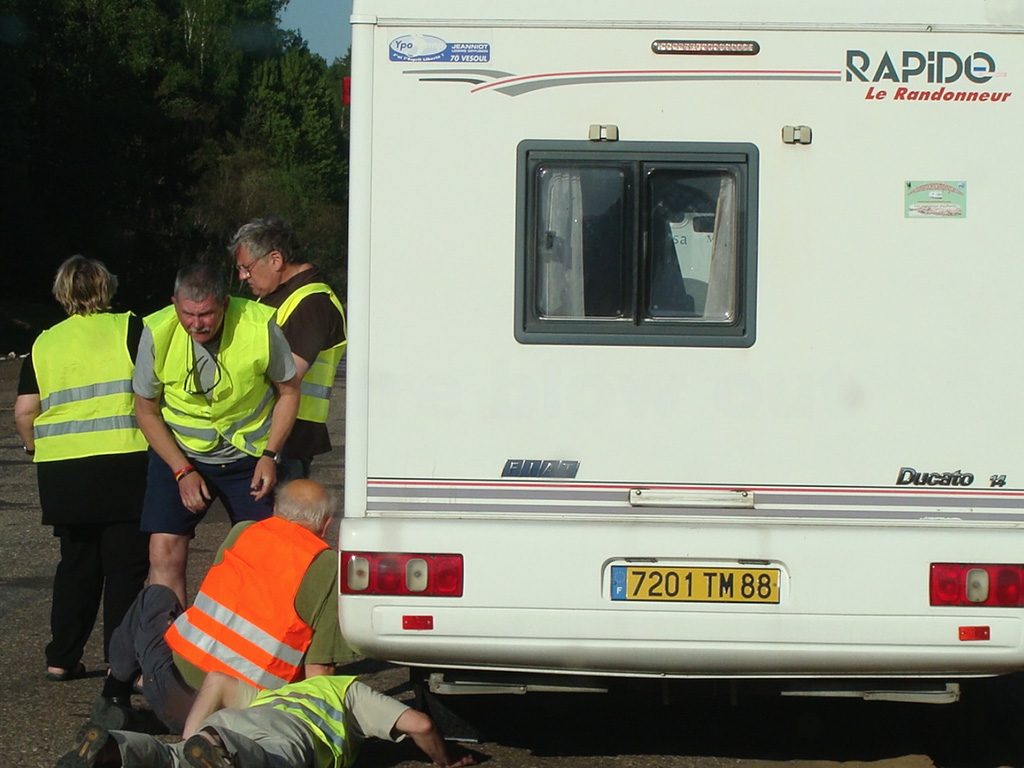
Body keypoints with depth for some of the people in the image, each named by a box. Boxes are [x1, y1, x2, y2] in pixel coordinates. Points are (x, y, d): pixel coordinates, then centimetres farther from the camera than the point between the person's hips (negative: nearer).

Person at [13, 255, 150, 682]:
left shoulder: (44, 345, 8)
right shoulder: (128, 330, -1)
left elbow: (24, 411, 4)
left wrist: (34, 445, 21)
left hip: (61, 468, 4)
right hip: (123, 465, -4)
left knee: (76, 563, 14)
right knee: (126, 566, 2)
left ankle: (62, 658, 16)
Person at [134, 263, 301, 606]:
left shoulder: (260, 326, -19)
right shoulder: (157, 333, -18)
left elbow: (288, 391, -1)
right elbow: (146, 410, -4)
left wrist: (270, 455, -10)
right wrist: (183, 471, -12)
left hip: (249, 455, 0)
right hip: (179, 452, 0)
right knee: (165, 554, -11)